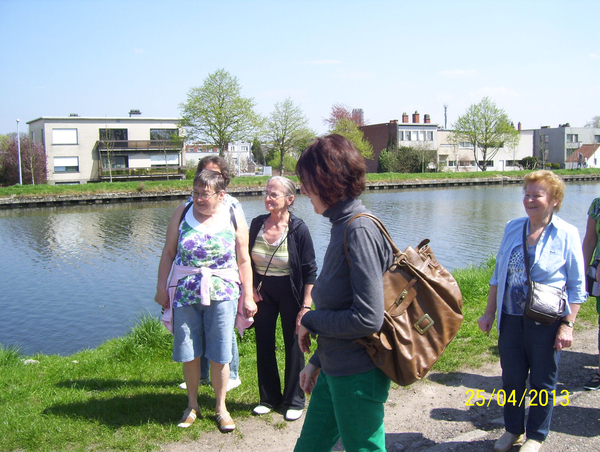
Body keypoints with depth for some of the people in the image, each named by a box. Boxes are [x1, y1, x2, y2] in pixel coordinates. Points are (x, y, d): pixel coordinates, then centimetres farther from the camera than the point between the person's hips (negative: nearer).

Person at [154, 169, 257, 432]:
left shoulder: (234, 219, -1)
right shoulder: (182, 214, 2)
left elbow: (243, 261, 2)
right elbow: (168, 254, 6)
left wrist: (248, 297, 1)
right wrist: (162, 287, 3)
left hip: (221, 294, -1)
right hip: (185, 293, 1)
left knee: (219, 355, 5)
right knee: (188, 353, 9)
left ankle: (221, 408, 23)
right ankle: (192, 405, 29)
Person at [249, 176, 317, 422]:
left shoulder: (298, 229, -16)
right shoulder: (257, 224, -3)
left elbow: (310, 271, -13)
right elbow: (248, 261, 10)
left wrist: (306, 307, -15)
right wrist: (250, 288, 1)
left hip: (290, 293, -4)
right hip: (262, 293, 4)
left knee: (293, 346, 6)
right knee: (264, 346, 10)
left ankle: (294, 401, 23)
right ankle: (269, 397, 28)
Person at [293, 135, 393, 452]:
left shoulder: (359, 231, -22)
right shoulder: (343, 225, 7)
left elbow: (368, 318, -26)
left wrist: (310, 321, -12)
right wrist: (317, 361, 16)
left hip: (357, 377, -9)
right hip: (334, 370, 9)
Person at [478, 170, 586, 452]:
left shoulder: (566, 234, -7)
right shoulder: (513, 228, 5)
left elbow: (576, 286, -5)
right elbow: (498, 274, 12)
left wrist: (567, 325, -11)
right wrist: (489, 313, 11)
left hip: (546, 322, -4)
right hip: (511, 318, 4)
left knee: (542, 382, 10)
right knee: (511, 378, 14)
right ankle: (512, 429, 34)